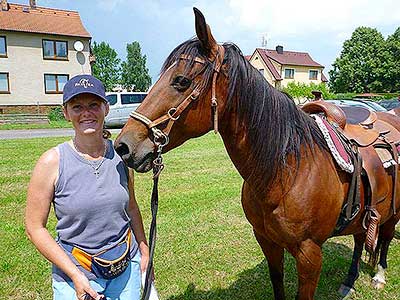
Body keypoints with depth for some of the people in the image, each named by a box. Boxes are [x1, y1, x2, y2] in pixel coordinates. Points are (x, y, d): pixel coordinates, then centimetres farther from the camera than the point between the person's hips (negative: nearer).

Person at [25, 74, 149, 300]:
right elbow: (35, 227, -10)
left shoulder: (121, 155, -6)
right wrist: (76, 275, -15)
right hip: (74, 274, -2)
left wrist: (145, 252, 8)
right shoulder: (52, 162, -14)